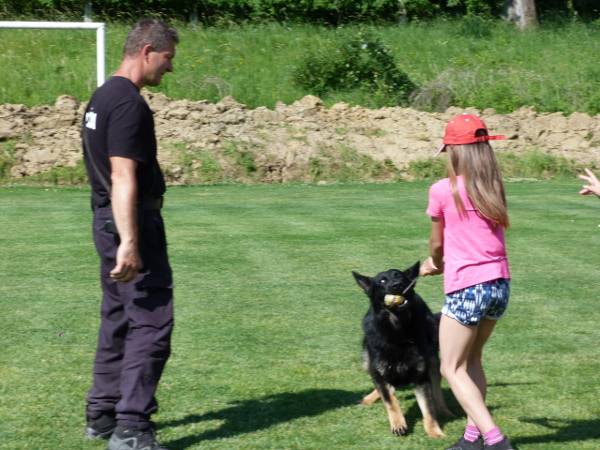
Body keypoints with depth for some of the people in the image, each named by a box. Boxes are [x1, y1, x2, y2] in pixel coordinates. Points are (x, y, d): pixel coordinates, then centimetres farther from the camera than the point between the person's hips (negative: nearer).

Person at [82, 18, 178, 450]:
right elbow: (123, 177, -23)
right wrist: (129, 243, -27)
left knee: (117, 320, 16)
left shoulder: (102, 97, 15)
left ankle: (102, 415, 22)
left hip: (108, 221, 10)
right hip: (132, 223, -10)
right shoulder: (129, 103, -17)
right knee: (151, 325, -8)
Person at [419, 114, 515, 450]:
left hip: (467, 289, -6)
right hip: (500, 285, 6)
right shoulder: (493, 188, 6)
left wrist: (436, 263, 28)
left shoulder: (443, 191, -8)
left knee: (453, 368, 3)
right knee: (472, 360, 22)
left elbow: (437, 243, 6)